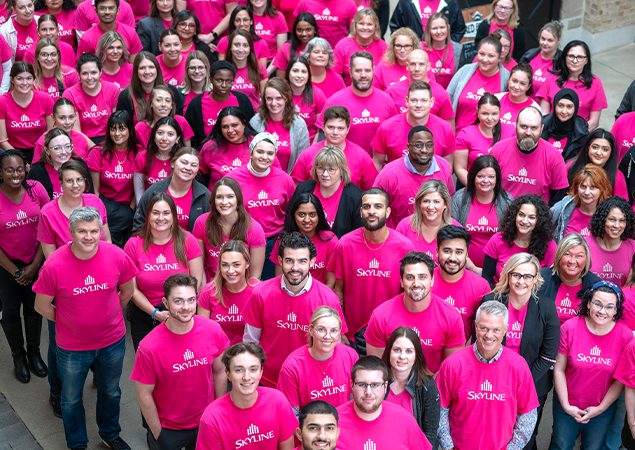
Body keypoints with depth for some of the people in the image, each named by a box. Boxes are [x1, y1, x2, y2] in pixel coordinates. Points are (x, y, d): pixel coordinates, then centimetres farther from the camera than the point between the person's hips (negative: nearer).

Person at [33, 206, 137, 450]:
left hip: (113, 341, 2)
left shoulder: (116, 256, -19)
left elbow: (127, 290, 1)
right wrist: (69, 321, -1)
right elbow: (42, 305, -10)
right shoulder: (54, 265, -25)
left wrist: (107, 316, 7)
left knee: (111, 393, 26)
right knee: (72, 399, 20)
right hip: (72, 347, -2)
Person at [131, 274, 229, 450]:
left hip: (206, 423, 3)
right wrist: (158, 434, -7)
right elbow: (144, 395, -13)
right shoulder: (149, 347, -23)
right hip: (167, 429, -3)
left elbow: (219, 372, -1)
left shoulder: (213, 330, -14)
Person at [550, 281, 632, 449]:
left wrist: (600, 408, -7)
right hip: (567, 406, 0)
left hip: (603, 409, 0)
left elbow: (621, 379, -8)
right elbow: (559, 370, -10)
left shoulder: (625, 335, -15)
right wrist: (566, 405, -10)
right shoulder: (570, 328, -16)